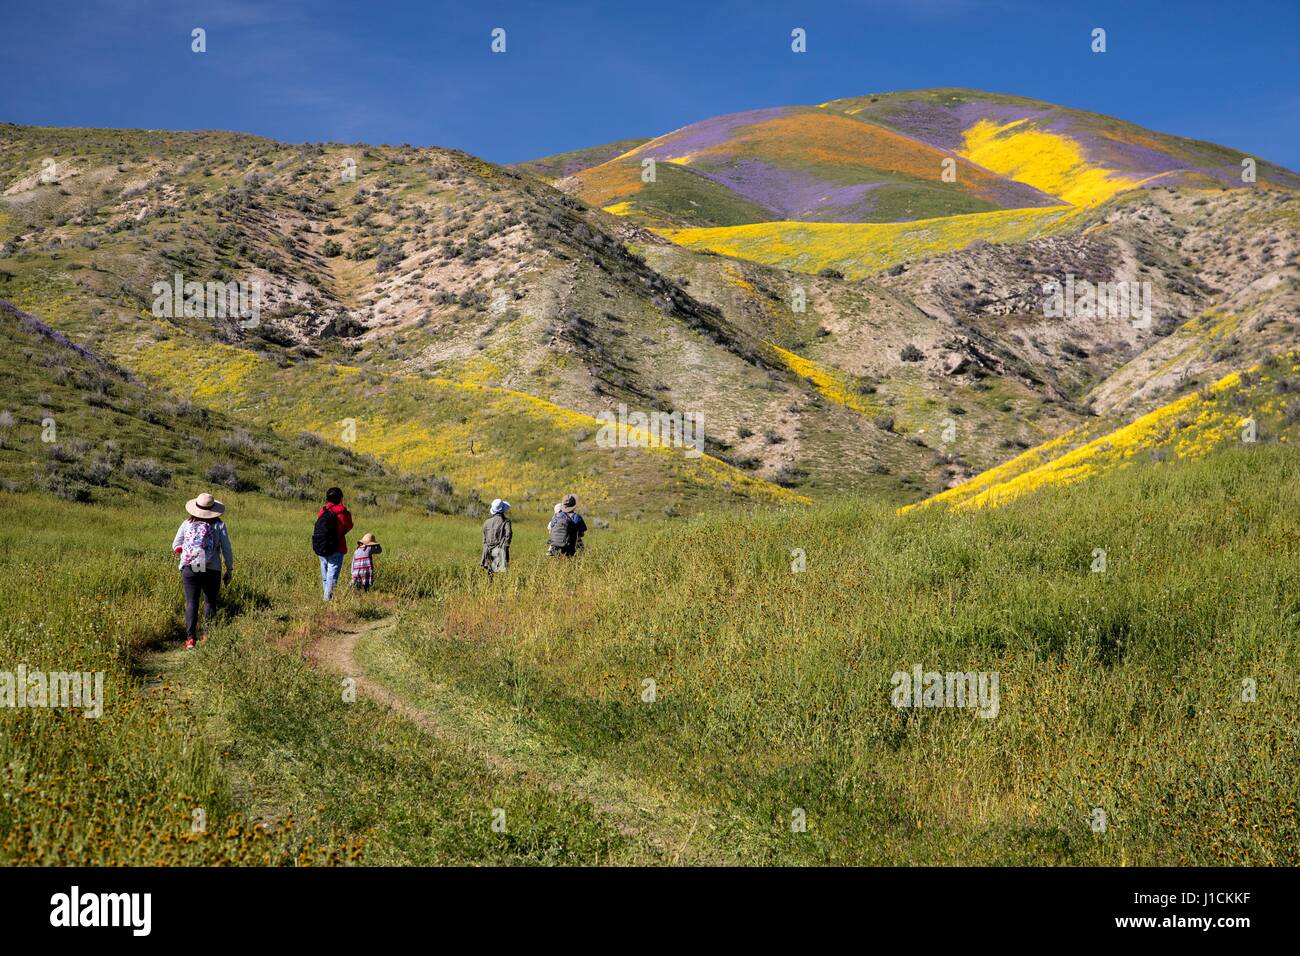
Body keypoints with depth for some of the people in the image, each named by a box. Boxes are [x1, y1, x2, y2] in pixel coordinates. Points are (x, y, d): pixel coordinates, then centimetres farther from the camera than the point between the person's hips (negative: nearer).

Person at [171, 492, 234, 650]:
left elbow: (175, 546, 12)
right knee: (210, 602, 12)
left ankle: (190, 638, -6)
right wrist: (229, 570, 8)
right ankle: (207, 635, 11)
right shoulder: (219, 526, 1)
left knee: (191, 602, 2)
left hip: (189, 568, 1)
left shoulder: (187, 524, 5)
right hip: (212, 570, -1)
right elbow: (227, 549, 0)